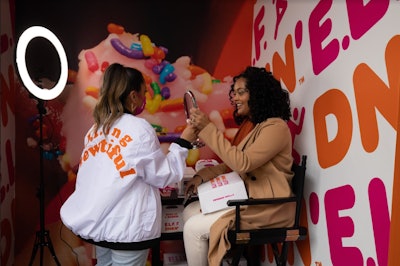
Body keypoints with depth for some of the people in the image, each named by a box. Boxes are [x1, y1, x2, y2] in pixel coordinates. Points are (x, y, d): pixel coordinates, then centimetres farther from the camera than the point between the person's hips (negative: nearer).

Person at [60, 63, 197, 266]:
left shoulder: (96, 128, 6)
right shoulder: (139, 128, -13)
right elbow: (163, 176, -6)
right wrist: (184, 142, 1)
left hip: (95, 221, 6)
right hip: (126, 226, -6)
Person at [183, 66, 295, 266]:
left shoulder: (275, 127, -15)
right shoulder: (248, 125, 14)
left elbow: (242, 163, -27)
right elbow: (230, 164, 16)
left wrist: (208, 128, -26)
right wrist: (201, 176, 0)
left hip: (267, 207, -9)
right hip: (245, 198, 9)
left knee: (194, 228, -14)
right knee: (190, 212, 2)